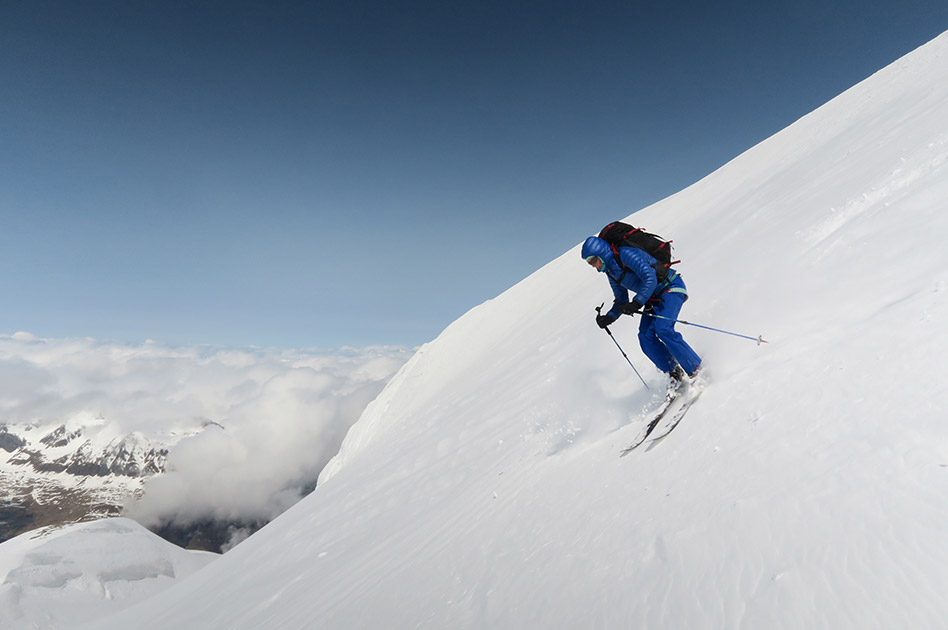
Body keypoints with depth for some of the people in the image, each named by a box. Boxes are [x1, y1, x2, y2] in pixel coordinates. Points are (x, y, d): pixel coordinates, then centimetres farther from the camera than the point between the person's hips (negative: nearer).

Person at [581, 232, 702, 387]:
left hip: (671, 287, -8)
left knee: (662, 329, -25)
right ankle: (675, 375, -1)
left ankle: (697, 370, -13)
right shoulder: (611, 271, 5)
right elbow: (622, 301, 12)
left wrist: (637, 303, -39)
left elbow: (650, 278, -30)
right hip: (653, 297, 8)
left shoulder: (626, 254, -22)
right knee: (645, 337, -10)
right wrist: (609, 318, -4)